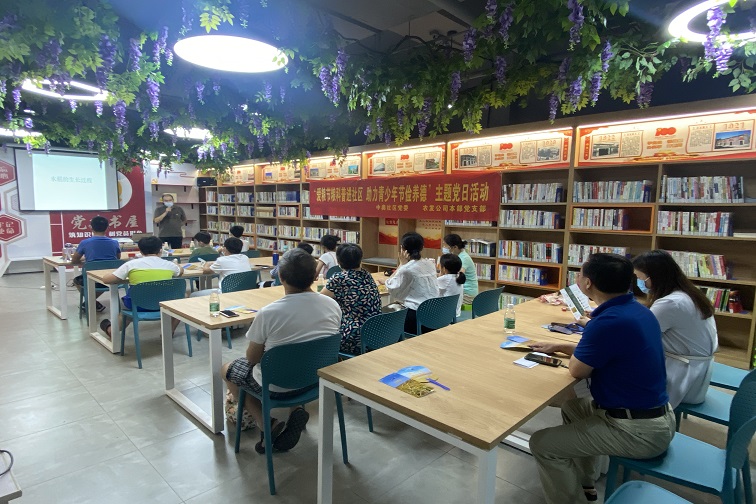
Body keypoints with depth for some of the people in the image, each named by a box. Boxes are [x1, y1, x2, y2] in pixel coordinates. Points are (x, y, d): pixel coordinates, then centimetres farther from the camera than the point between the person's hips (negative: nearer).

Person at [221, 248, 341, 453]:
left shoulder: (268, 313, -24)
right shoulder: (333, 305, -11)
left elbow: (252, 358, -10)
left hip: (278, 386, -4)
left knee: (227, 369, 22)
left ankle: (267, 423, 7)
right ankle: (296, 411, 11)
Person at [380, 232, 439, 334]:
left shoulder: (407, 269, -15)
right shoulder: (431, 265, 6)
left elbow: (391, 288, -2)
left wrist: (401, 264, -3)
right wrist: (387, 282, 22)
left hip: (416, 316, -7)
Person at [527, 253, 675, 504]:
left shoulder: (609, 321, -28)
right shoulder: (636, 309, 2)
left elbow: (577, 370, -14)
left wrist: (574, 350, 5)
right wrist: (559, 346, 19)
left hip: (639, 430, -10)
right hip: (655, 415, 10)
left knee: (541, 444, -8)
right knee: (572, 407, 28)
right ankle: (585, 482, 39)